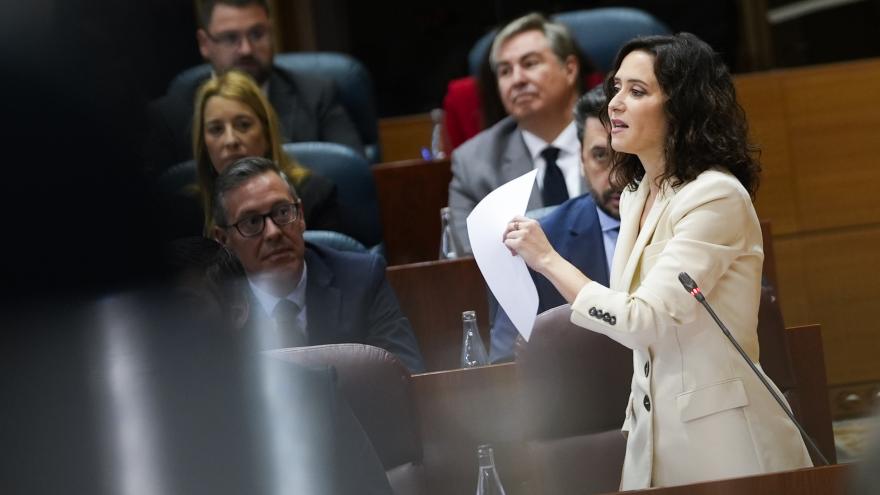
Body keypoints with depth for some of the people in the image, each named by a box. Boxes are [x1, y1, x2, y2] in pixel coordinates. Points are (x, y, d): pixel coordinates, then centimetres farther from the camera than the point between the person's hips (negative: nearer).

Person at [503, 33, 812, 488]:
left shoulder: (716, 196, -17)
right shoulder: (635, 196, 9)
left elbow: (644, 321, -22)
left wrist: (548, 260, -16)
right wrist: (634, 432, 17)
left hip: (719, 435, -8)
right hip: (653, 431, 8)